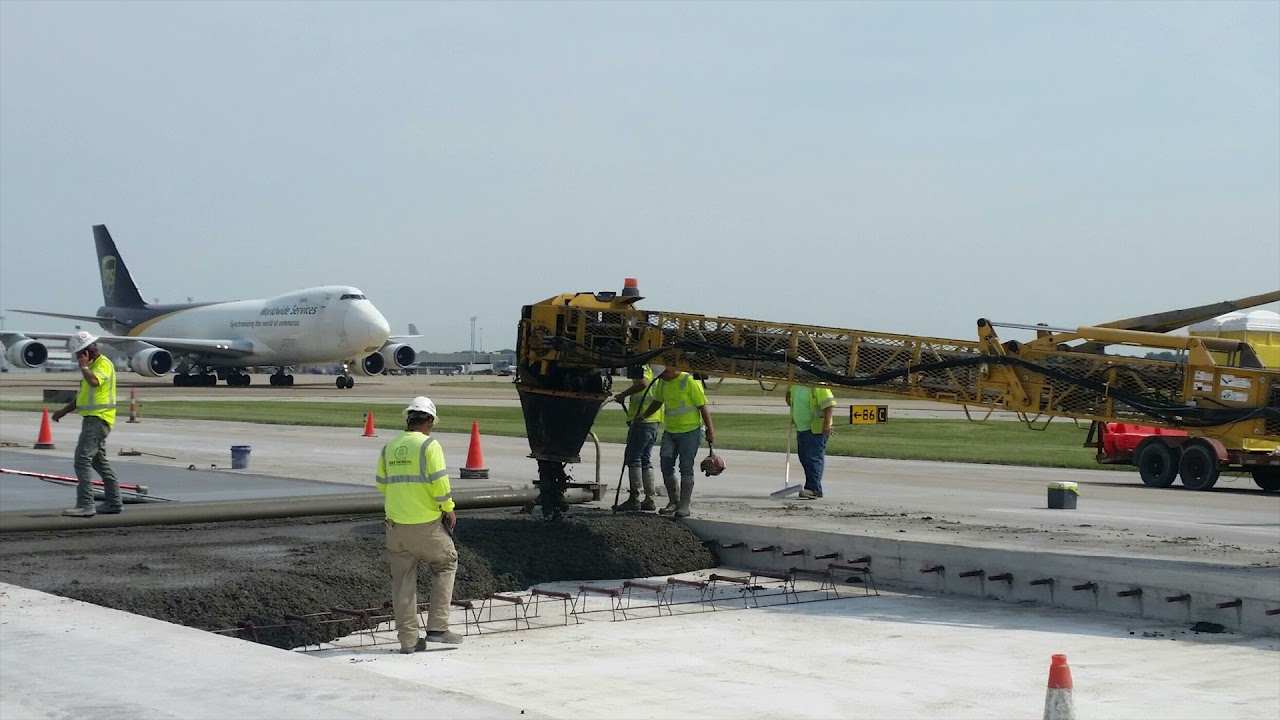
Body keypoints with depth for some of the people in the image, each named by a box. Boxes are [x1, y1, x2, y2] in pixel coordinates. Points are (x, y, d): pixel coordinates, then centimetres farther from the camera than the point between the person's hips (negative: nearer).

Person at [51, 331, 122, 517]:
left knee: (82, 459, -17)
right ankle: (114, 502, 24)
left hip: (98, 419, -11)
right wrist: (64, 410, 21)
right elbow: (83, 395, 27)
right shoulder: (92, 365, 21)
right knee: (98, 460, 17)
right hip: (92, 419, 11)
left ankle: (85, 505, -21)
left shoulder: (103, 364, -11)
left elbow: (94, 381, -33)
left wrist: (84, 366, -17)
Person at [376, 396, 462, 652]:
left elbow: (382, 485, 14)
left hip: (396, 524, 4)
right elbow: (440, 483, -16)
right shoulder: (429, 445, -11)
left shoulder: (389, 448, 6)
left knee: (403, 580, 11)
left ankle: (408, 639, 13)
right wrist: (448, 509, -1)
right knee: (446, 564, 16)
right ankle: (437, 627, 10)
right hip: (427, 524, -4)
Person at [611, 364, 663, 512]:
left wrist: (624, 394, -22)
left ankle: (634, 499, -11)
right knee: (645, 460, 13)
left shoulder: (641, 368, -9)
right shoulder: (651, 369, 22)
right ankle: (649, 499, 12)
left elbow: (643, 383, -30)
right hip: (652, 421, 10)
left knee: (633, 458, -8)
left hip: (642, 420, -10)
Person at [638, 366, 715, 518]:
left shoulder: (690, 381, -14)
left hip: (690, 431, -6)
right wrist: (644, 415, 5)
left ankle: (684, 505, 5)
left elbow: (703, 407, -11)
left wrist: (710, 430, -11)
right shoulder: (662, 382, 6)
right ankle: (673, 502, 17)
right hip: (670, 431, 6)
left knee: (686, 468, -2)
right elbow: (657, 402, 21)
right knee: (666, 465, 3)